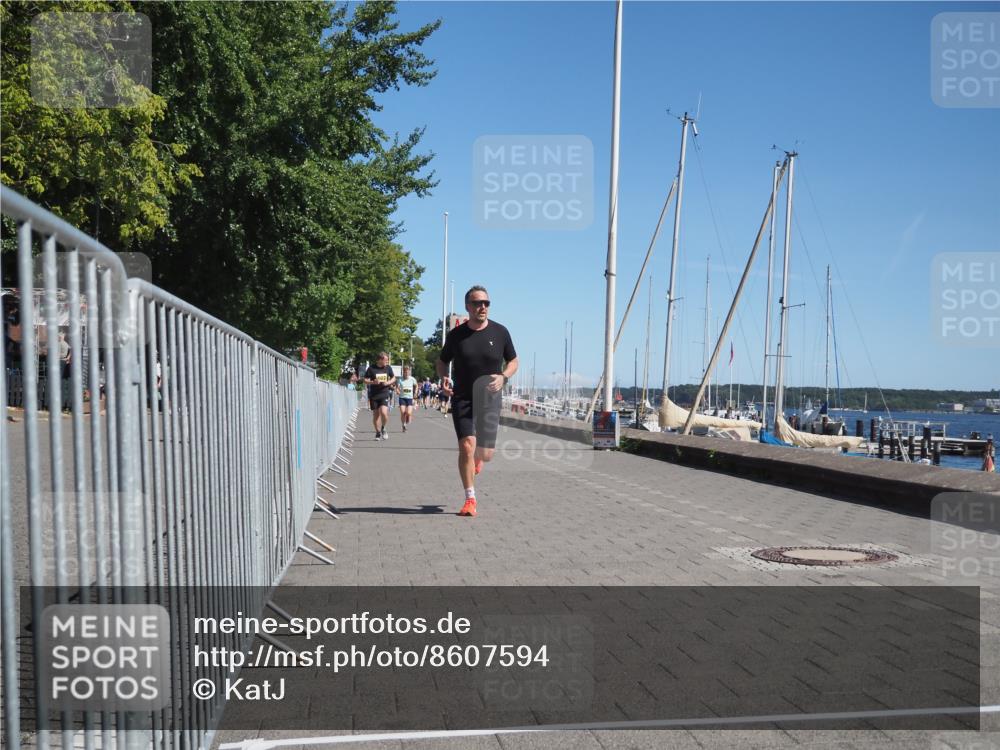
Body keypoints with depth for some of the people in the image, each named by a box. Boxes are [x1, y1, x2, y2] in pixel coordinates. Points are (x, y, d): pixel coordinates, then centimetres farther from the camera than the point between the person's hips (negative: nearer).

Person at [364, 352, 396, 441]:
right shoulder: (371, 368, -6)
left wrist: (388, 383, -5)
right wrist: (373, 382, -19)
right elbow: (365, 381, 0)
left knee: (384, 412, -16)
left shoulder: (388, 368, 4)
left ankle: (383, 429, 11)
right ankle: (378, 433, 22)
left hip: (384, 394, 1)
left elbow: (393, 378, 16)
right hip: (373, 395, -1)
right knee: (375, 414, 5)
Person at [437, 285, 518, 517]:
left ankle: (477, 459, 43)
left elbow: (513, 361, 10)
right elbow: (442, 361, 14)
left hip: (489, 400, 1)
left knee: (485, 453, 3)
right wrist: (444, 378, -8)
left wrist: (503, 377, -11)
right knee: (466, 447, -14)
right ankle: (470, 499, -1)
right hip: (462, 399, -1)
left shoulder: (500, 332, 0)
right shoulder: (456, 335, 0)